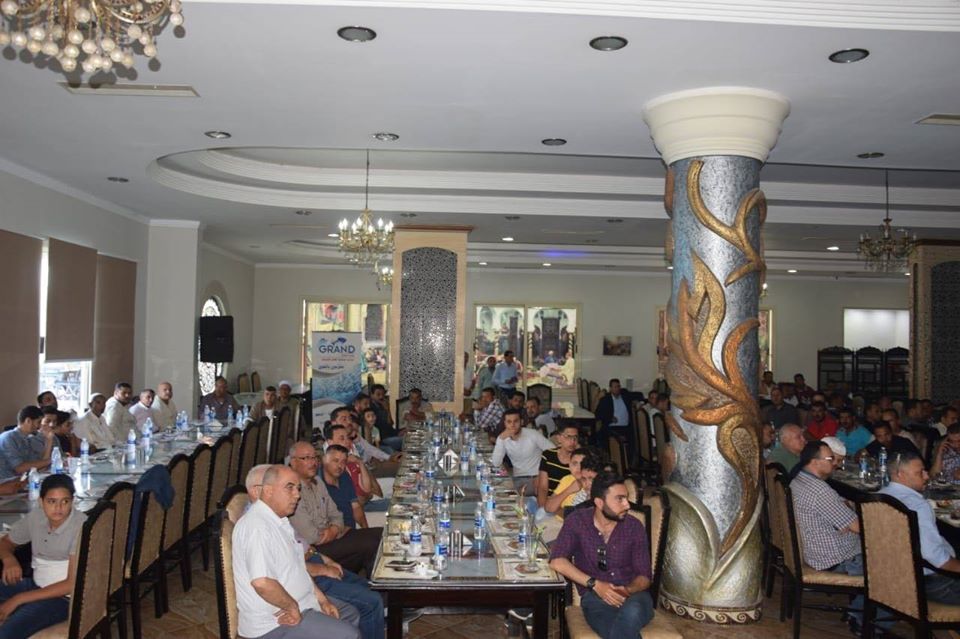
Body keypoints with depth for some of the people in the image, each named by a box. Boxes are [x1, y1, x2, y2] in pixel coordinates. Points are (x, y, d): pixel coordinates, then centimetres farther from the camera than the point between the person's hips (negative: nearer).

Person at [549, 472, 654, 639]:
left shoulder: (634, 526, 3)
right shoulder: (577, 521, -1)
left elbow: (644, 576, 5)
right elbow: (557, 561, -13)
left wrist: (628, 590, -18)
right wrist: (594, 584, -21)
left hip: (632, 595, 2)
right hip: (595, 596, -2)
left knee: (631, 612, -37)